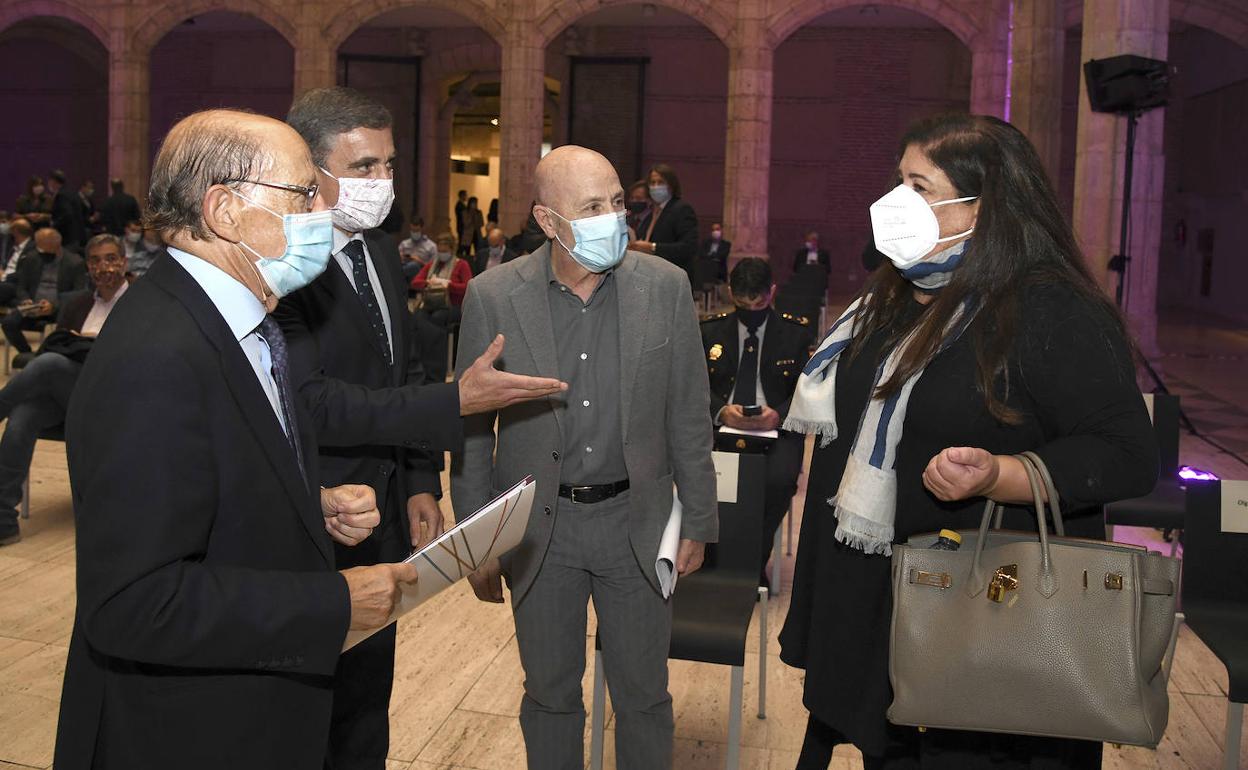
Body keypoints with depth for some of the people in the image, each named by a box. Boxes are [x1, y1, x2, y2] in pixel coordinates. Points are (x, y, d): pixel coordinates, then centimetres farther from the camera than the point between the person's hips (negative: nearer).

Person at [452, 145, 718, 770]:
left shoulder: (665, 286, -6)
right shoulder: (491, 297, -9)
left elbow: (689, 415, 1)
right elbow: (471, 431, -2)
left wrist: (697, 523, 3)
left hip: (636, 522, 1)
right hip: (538, 528, 0)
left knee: (644, 697, 14)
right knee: (549, 695, 17)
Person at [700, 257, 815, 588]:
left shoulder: (798, 332, 6)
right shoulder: (710, 331, 12)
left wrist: (779, 414, -18)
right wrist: (720, 411, -14)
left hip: (776, 427, -1)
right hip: (721, 425, 1)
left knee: (779, 479, -32)